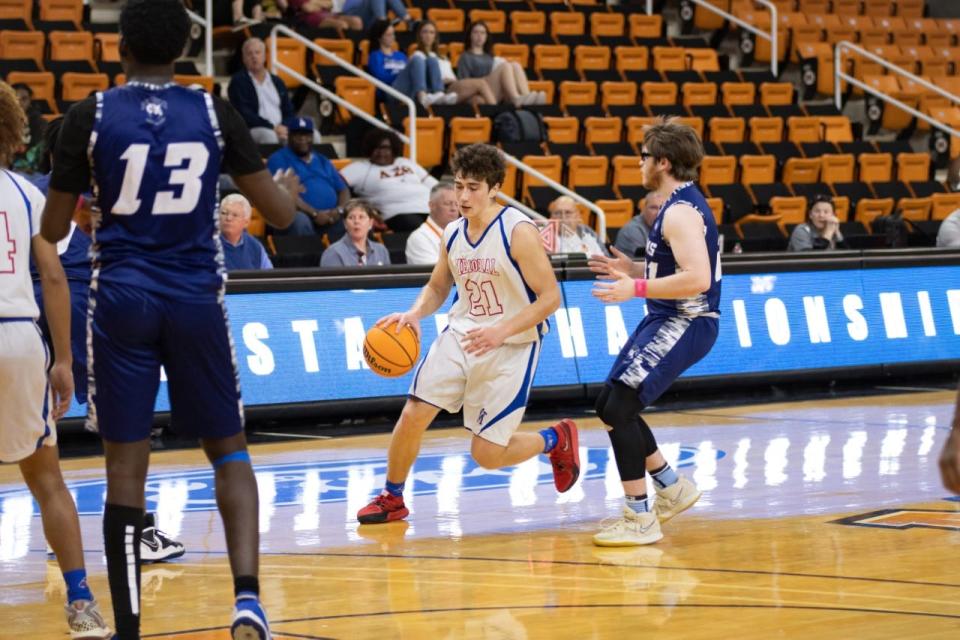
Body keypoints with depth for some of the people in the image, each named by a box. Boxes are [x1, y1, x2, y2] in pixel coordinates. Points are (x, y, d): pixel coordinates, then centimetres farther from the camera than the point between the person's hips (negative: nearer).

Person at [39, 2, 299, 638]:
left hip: (122, 299, -1)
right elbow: (279, 213, 5)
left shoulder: (91, 116, -2)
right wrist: (291, 187, 28)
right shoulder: (215, 113, 1)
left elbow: (53, 231, 4)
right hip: (196, 300, 1)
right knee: (229, 452, 12)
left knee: (126, 464, 4)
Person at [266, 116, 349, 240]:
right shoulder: (279, 159, 7)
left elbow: (343, 189, 19)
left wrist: (340, 210, -5)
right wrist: (314, 213, -17)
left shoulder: (323, 161, 25)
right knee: (300, 221, -39)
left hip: (331, 216, 5)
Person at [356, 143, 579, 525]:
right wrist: (415, 313, -4)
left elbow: (550, 297, -17)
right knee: (413, 415, -9)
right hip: (461, 335, 5)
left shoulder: (519, 232, -17)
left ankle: (555, 440, 24)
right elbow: (438, 287, 18)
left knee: (486, 455, -5)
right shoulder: (452, 234, 2)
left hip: (511, 347, -5)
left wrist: (502, 331, -28)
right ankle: (391, 499, 12)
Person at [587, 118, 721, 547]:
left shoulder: (681, 212, -18)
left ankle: (639, 519, -12)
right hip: (668, 322, 11)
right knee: (609, 405, 15)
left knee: (620, 409, -16)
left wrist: (636, 288, -27)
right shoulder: (681, 205, 15)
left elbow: (696, 278, -29)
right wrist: (634, 270, 17)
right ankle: (671, 488, 25)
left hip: (683, 325, -11)